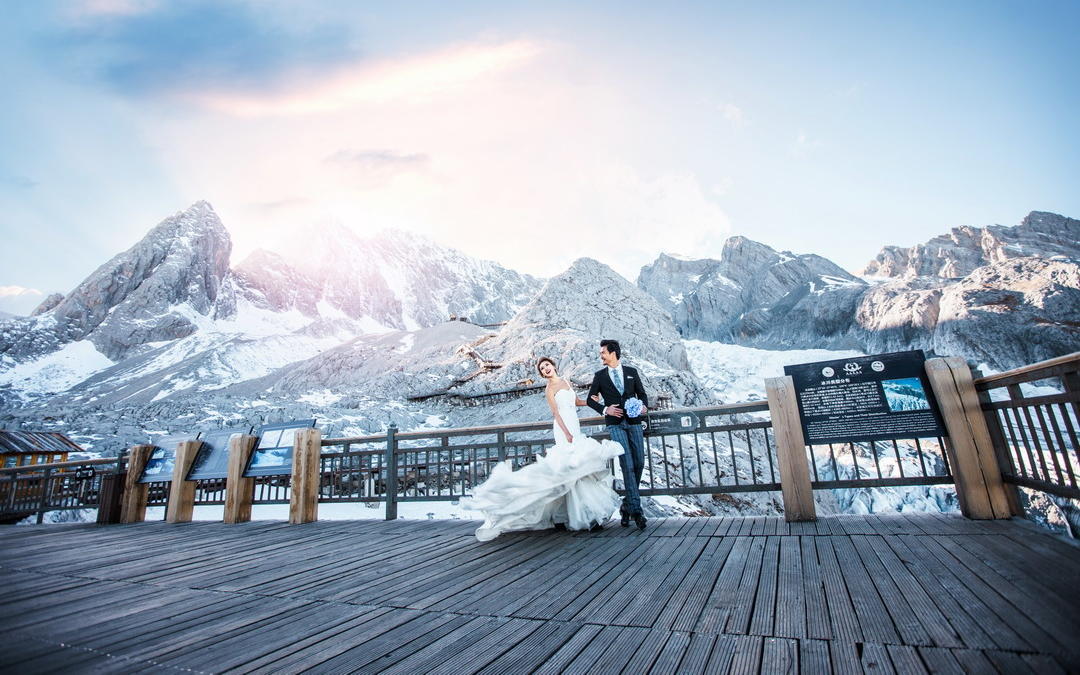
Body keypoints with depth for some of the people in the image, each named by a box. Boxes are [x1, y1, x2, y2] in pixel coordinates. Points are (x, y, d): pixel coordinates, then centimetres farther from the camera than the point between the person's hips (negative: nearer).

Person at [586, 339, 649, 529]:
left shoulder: (632, 372, 10)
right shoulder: (600, 375, 8)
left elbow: (642, 393, 16)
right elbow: (591, 400, 9)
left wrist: (644, 406, -5)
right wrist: (605, 409, -8)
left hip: (634, 422, 2)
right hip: (615, 424, -2)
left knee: (639, 463, 2)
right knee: (627, 465, -10)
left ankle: (627, 505, 19)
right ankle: (636, 509, -6)